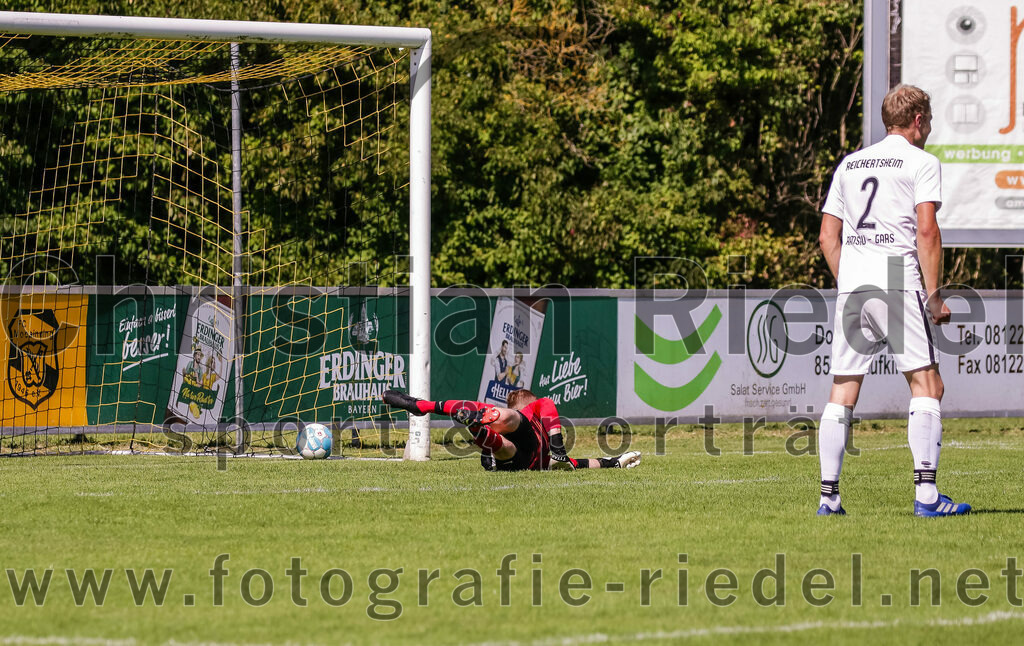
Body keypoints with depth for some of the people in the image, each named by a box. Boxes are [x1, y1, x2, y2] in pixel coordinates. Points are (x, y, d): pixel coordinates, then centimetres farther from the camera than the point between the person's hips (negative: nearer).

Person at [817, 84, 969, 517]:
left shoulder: (849, 165, 19)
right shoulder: (921, 162, 2)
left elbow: (828, 237, 17)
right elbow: (927, 231, -8)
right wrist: (934, 296, -6)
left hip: (851, 285, 6)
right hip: (898, 281, -6)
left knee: (842, 391, 6)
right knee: (927, 384, -4)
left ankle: (828, 496, 4)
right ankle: (926, 493, -14)